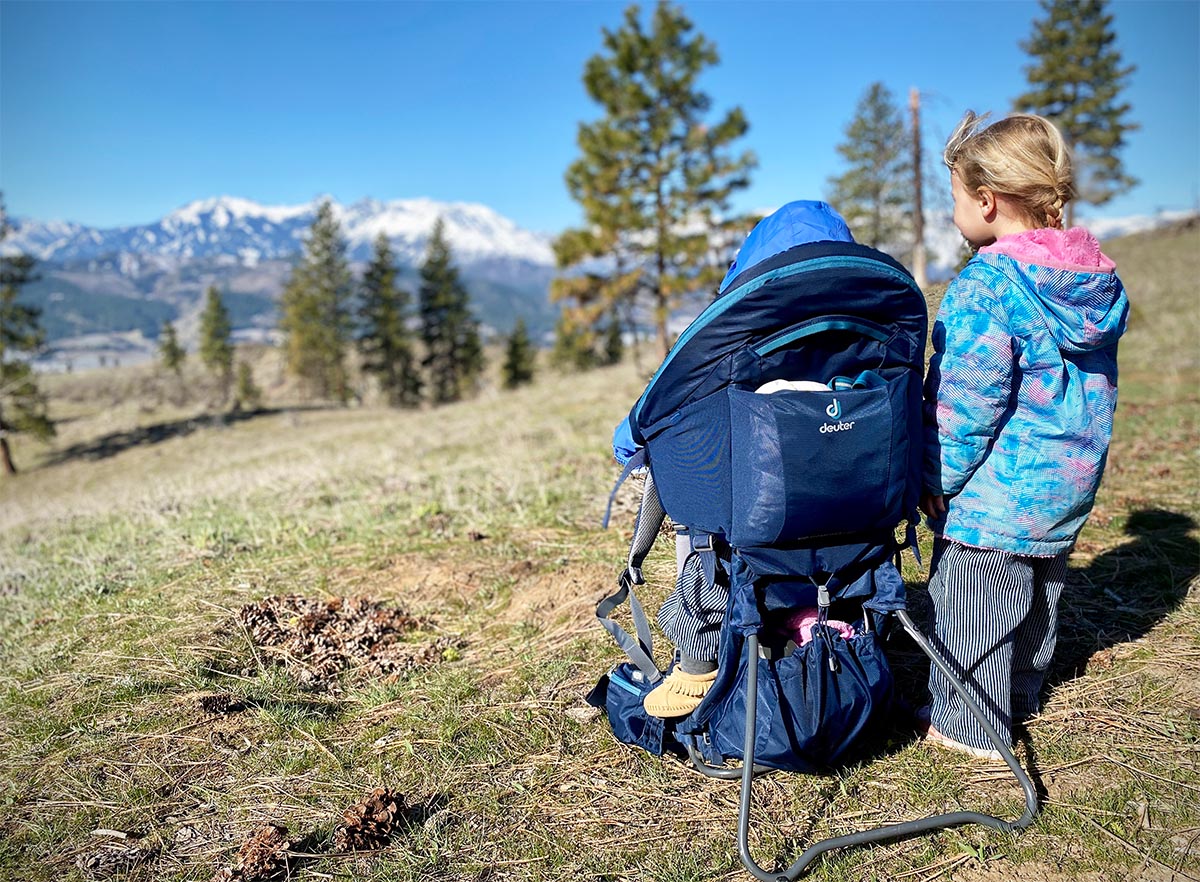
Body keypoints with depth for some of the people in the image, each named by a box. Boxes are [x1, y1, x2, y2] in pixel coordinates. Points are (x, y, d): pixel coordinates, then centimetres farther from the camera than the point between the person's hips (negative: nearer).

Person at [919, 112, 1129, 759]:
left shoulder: (985, 287, -22)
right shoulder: (1099, 278, 6)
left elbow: (964, 400, -22)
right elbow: (1092, 386, 14)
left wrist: (937, 477, -12)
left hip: (997, 488, -9)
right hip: (1069, 485, 9)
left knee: (972, 608, 6)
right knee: (1038, 597, 23)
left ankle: (969, 726, 20)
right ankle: (1020, 700, 42)